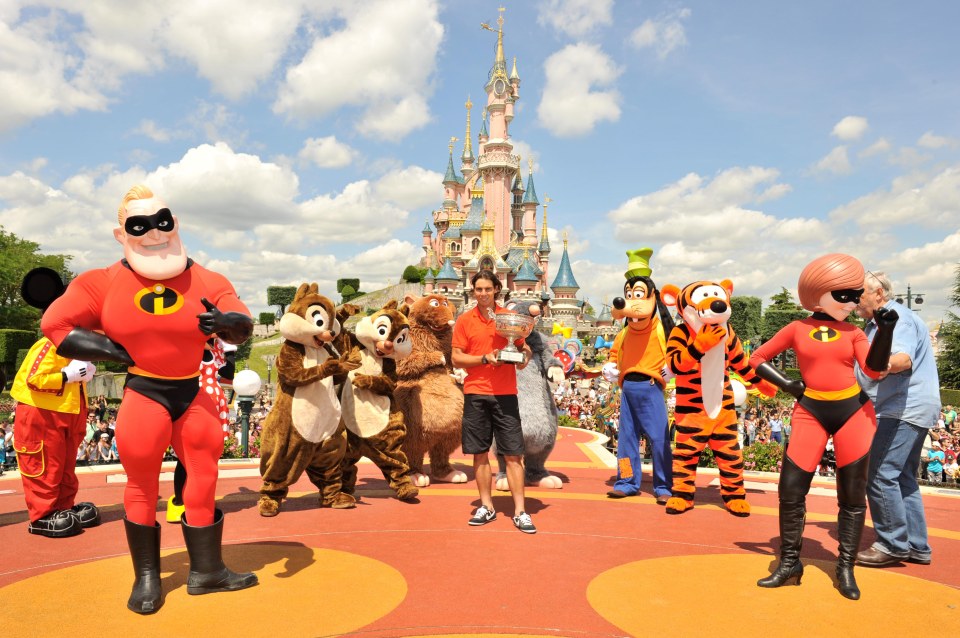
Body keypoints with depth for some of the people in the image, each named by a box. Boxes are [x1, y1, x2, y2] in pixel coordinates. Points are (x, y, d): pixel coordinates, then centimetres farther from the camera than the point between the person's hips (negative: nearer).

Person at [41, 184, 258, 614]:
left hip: (194, 393, 2)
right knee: (143, 485, 8)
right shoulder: (104, 283, -7)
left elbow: (244, 327, -11)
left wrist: (224, 322, -35)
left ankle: (206, 570, 24)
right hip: (143, 395, -2)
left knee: (204, 479, 9)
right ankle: (146, 577, 25)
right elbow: (54, 324, -4)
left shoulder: (206, 281, -6)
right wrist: (115, 352, -11)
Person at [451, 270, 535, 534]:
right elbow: (456, 358, 0)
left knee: (513, 454, 0)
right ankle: (487, 506, 20)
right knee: (480, 453, 7)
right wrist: (486, 358, -14)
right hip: (476, 394, 0)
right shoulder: (464, 320, 3)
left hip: (505, 394, 0)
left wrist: (524, 356, -10)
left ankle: (520, 511, 6)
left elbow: (523, 347, 12)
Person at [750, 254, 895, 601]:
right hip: (810, 413, -1)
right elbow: (757, 358, 5)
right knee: (791, 490, -4)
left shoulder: (852, 332, 5)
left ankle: (845, 568, 20)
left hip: (854, 413, 2)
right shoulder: (797, 328, 2)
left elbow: (875, 370, -9)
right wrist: (787, 384, -6)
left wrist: (886, 330, -20)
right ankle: (789, 563, 13)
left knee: (853, 494, 6)